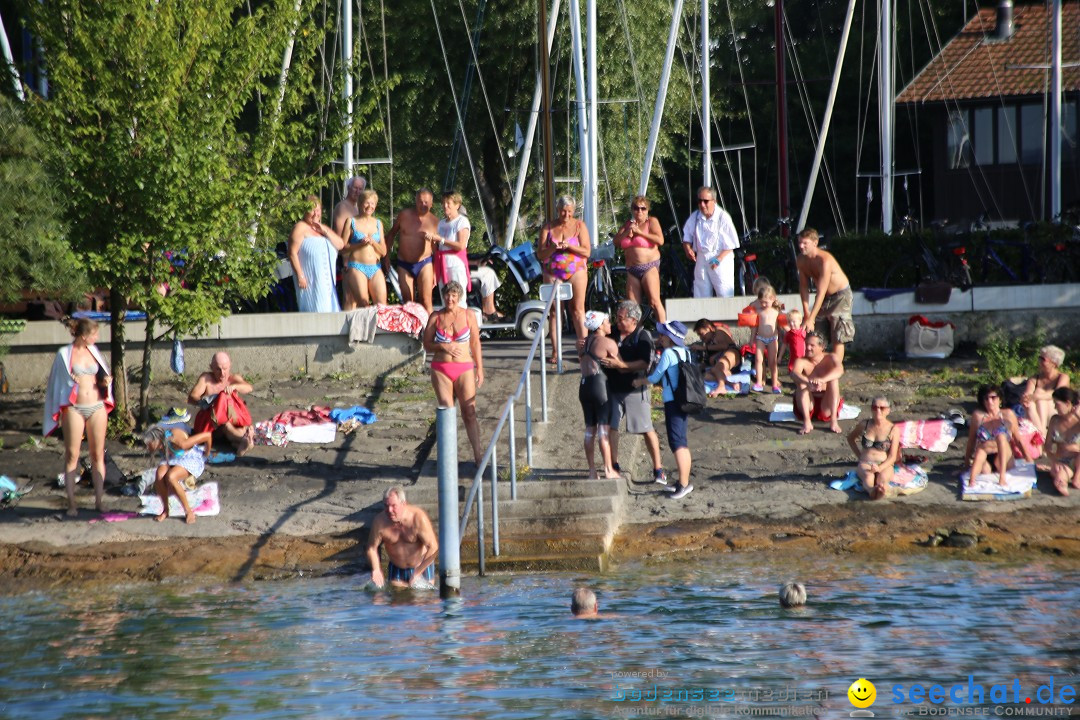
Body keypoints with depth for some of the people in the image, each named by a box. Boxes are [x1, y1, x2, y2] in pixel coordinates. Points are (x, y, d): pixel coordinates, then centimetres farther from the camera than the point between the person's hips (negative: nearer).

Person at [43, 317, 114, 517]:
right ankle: (71, 503, 2)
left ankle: (98, 500, 10)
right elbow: (58, 382, 3)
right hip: (74, 409, -4)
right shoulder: (64, 354, -3)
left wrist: (105, 382, -1)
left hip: (97, 407, 4)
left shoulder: (93, 351, 9)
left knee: (98, 455, 4)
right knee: (72, 455, -2)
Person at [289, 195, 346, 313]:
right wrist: (299, 275, -18)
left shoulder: (322, 228, 20)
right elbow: (292, 253, -11)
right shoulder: (300, 228, -3)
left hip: (327, 282, 7)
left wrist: (325, 231, -2)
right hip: (310, 281, -7)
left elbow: (340, 244, 10)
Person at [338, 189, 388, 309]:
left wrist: (373, 242, -4)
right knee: (363, 305, -13)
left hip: (376, 268, 4)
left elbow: (383, 251, 14)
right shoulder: (351, 221, 4)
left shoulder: (378, 223, 16)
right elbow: (342, 247, -2)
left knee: (382, 305, -8)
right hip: (357, 267, -4)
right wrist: (360, 244, -14)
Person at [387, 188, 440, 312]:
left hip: (424, 264, -3)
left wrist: (435, 272, -2)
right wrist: (386, 255, 9)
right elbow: (392, 234, 13)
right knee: (407, 302, 5)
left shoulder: (434, 221, -5)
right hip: (404, 265, 3)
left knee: (426, 301, -11)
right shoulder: (404, 215, -1)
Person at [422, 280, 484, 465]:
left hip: (464, 368, -1)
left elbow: (475, 343, 8)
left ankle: (478, 454, -2)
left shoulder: (468, 315, 3)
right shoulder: (436, 317, 3)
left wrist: (479, 369, 5)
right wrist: (443, 347, -13)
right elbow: (427, 344, 6)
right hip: (441, 369, 1)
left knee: (469, 413, -5)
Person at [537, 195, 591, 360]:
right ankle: (555, 351, 0)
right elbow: (540, 254, 3)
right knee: (554, 311, -1)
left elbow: (587, 251, -3)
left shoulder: (579, 226, 3)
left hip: (576, 272, -1)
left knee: (578, 309, -8)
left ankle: (584, 346, -9)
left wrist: (569, 246, -18)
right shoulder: (548, 228, 6)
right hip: (552, 273, 1)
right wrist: (553, 248, -18)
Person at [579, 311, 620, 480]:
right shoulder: (608, 343, -5)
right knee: (604, 430, -6)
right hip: (600, 384, -7)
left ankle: (592, 471, 10)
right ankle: (608, 470, -7)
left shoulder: (586, 342, 16)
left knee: (590, 430, 9)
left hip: (584, 386, 7)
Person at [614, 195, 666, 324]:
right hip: (632, 269, 6)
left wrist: (639, 232, -12)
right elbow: (616, 241, 12)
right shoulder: (628, 223, 18)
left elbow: (660, 240, -13)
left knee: (654, 301, -14)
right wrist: (627, 232, -5)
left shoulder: (651, 221, 1)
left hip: (649, 267, -6)